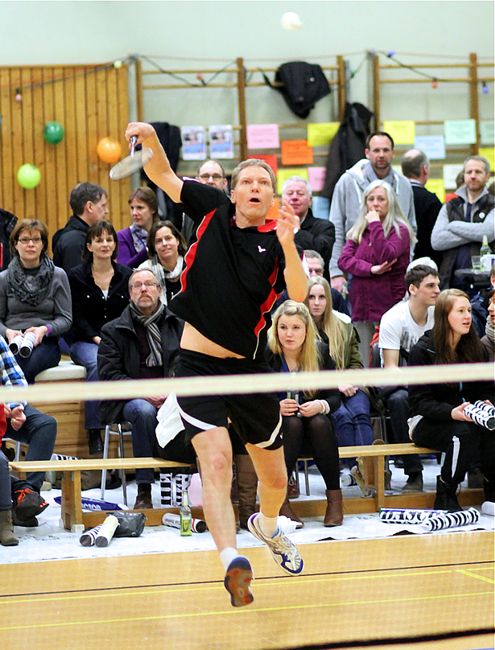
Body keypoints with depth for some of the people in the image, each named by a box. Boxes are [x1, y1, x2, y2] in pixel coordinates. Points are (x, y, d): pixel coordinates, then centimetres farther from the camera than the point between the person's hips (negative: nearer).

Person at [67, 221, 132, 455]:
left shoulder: (126, 275, 12)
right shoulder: (77, 276, 5)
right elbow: (77, 317, -1)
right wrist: (97, 338, -16)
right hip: (85, 341, -2)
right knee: (97, 363, -35)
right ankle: (94, 432, -34)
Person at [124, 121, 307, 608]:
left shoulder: (276, 242, -2)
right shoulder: (213, 209, 3)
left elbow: (299, 296, -19)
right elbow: (162, 175, 3)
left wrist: (287, 244, -33)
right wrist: (151, 139, -18)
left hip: (249, 369, 1)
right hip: (197, 364, -1)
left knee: (275, 479, 14)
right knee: (216, 459, -22)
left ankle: (266, 526, 48)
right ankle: (231, 560, -35)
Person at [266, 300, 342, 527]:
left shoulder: (321, 351, -4)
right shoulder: (265, 354, -11)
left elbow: (334, 397, -1)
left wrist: (321, 406, -23)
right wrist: (276, 407, -29)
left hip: (315, 422, 2)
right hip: (276, 423, -2)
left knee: (319, 423, -31)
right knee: (292, 424, -33)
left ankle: (334, 497, -22)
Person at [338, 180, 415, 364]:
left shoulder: (400, 231, 0)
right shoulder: (357, 231, 16)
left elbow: (386, 256, -18)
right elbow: (343, 260, 1)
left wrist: (375, 225, -13)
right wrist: (371, 269, -13)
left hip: (388, 307, -5)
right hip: (361, 305, 5)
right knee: (362, 365, 4)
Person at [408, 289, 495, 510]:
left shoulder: (476, 349, 8)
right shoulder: (422, 351, -9)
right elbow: (419, 401, -12)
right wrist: (452, 412, -29)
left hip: (467, 418, 4)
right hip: (427, 423, -4)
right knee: (463, 432, -36)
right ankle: (445, 499, -22)